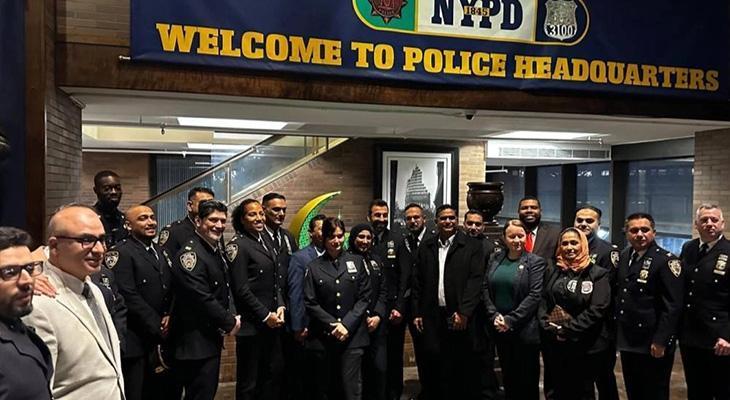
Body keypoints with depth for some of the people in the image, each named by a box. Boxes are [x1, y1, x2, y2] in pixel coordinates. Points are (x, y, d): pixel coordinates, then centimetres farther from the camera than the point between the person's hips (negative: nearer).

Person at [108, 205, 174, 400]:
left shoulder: (161, 251, 15)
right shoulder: (121, 253, -10)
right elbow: (129, 297, -17)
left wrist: (169, 316, -2)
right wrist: (157, 326, -12)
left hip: (162, 339, 7)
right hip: (135, 340, -7)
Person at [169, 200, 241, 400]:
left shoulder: (216, 252, 11)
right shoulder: (190, 254, -19)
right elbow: (201, 299, -25)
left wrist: (229, 318, 3)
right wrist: (230, 323, -13)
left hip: (212, 338, 10)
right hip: (196, 343, -10)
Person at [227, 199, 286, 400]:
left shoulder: (266, 243, 13)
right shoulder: (238, 245, -11)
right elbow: (241, 289, -16)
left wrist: (280, 306, 3)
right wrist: (265, 315, -13)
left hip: (272, 322, 8)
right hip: (251, 325, -8)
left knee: (275, 372, 15)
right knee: (248, 383, 5)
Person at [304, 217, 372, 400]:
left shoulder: (356, 262, 6)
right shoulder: (313, 267, 6)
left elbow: (364, 297, 2)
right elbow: (310, 303, 1)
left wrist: (347, 325, -9)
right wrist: (333, 325, -9)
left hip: (352, 336, 0)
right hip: (323, 337, 1)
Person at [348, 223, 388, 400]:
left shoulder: (376, 261, 14)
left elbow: (383, 291, 11)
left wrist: (378, 316, -3)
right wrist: (363, 318, -6)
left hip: (376, 324, 4)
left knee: (380, 368, -1)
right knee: (358, 369, 1)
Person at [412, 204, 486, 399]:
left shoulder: (472, 247, 0)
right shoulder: (426, 248, 12)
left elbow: (475, 281, -7)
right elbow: (418, 283, 12)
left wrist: (464, 313, -14)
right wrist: (417, 313, 6)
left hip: (462, 318, -3)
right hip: (433, 318, 3)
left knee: (464, 372, 4)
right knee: (435, 370, 6)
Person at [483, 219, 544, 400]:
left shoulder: (535, 262, -6)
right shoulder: (495, 259, 7)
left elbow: (534, 296, -13)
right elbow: (485, 289, 5)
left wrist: (510, 320, -17)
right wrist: (494, 316, -9)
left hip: (525, 330, -4)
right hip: (499, 329, 4)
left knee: (527, 379, 6)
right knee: (507, 376, 16)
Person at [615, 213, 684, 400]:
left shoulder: (667, 261, -13)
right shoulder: (624, 256, 9)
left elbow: (673, 306, -17)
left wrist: (660, 341, -20)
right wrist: (618, 331, 11)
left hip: (653, 345, -6)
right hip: (627, 342, 7)